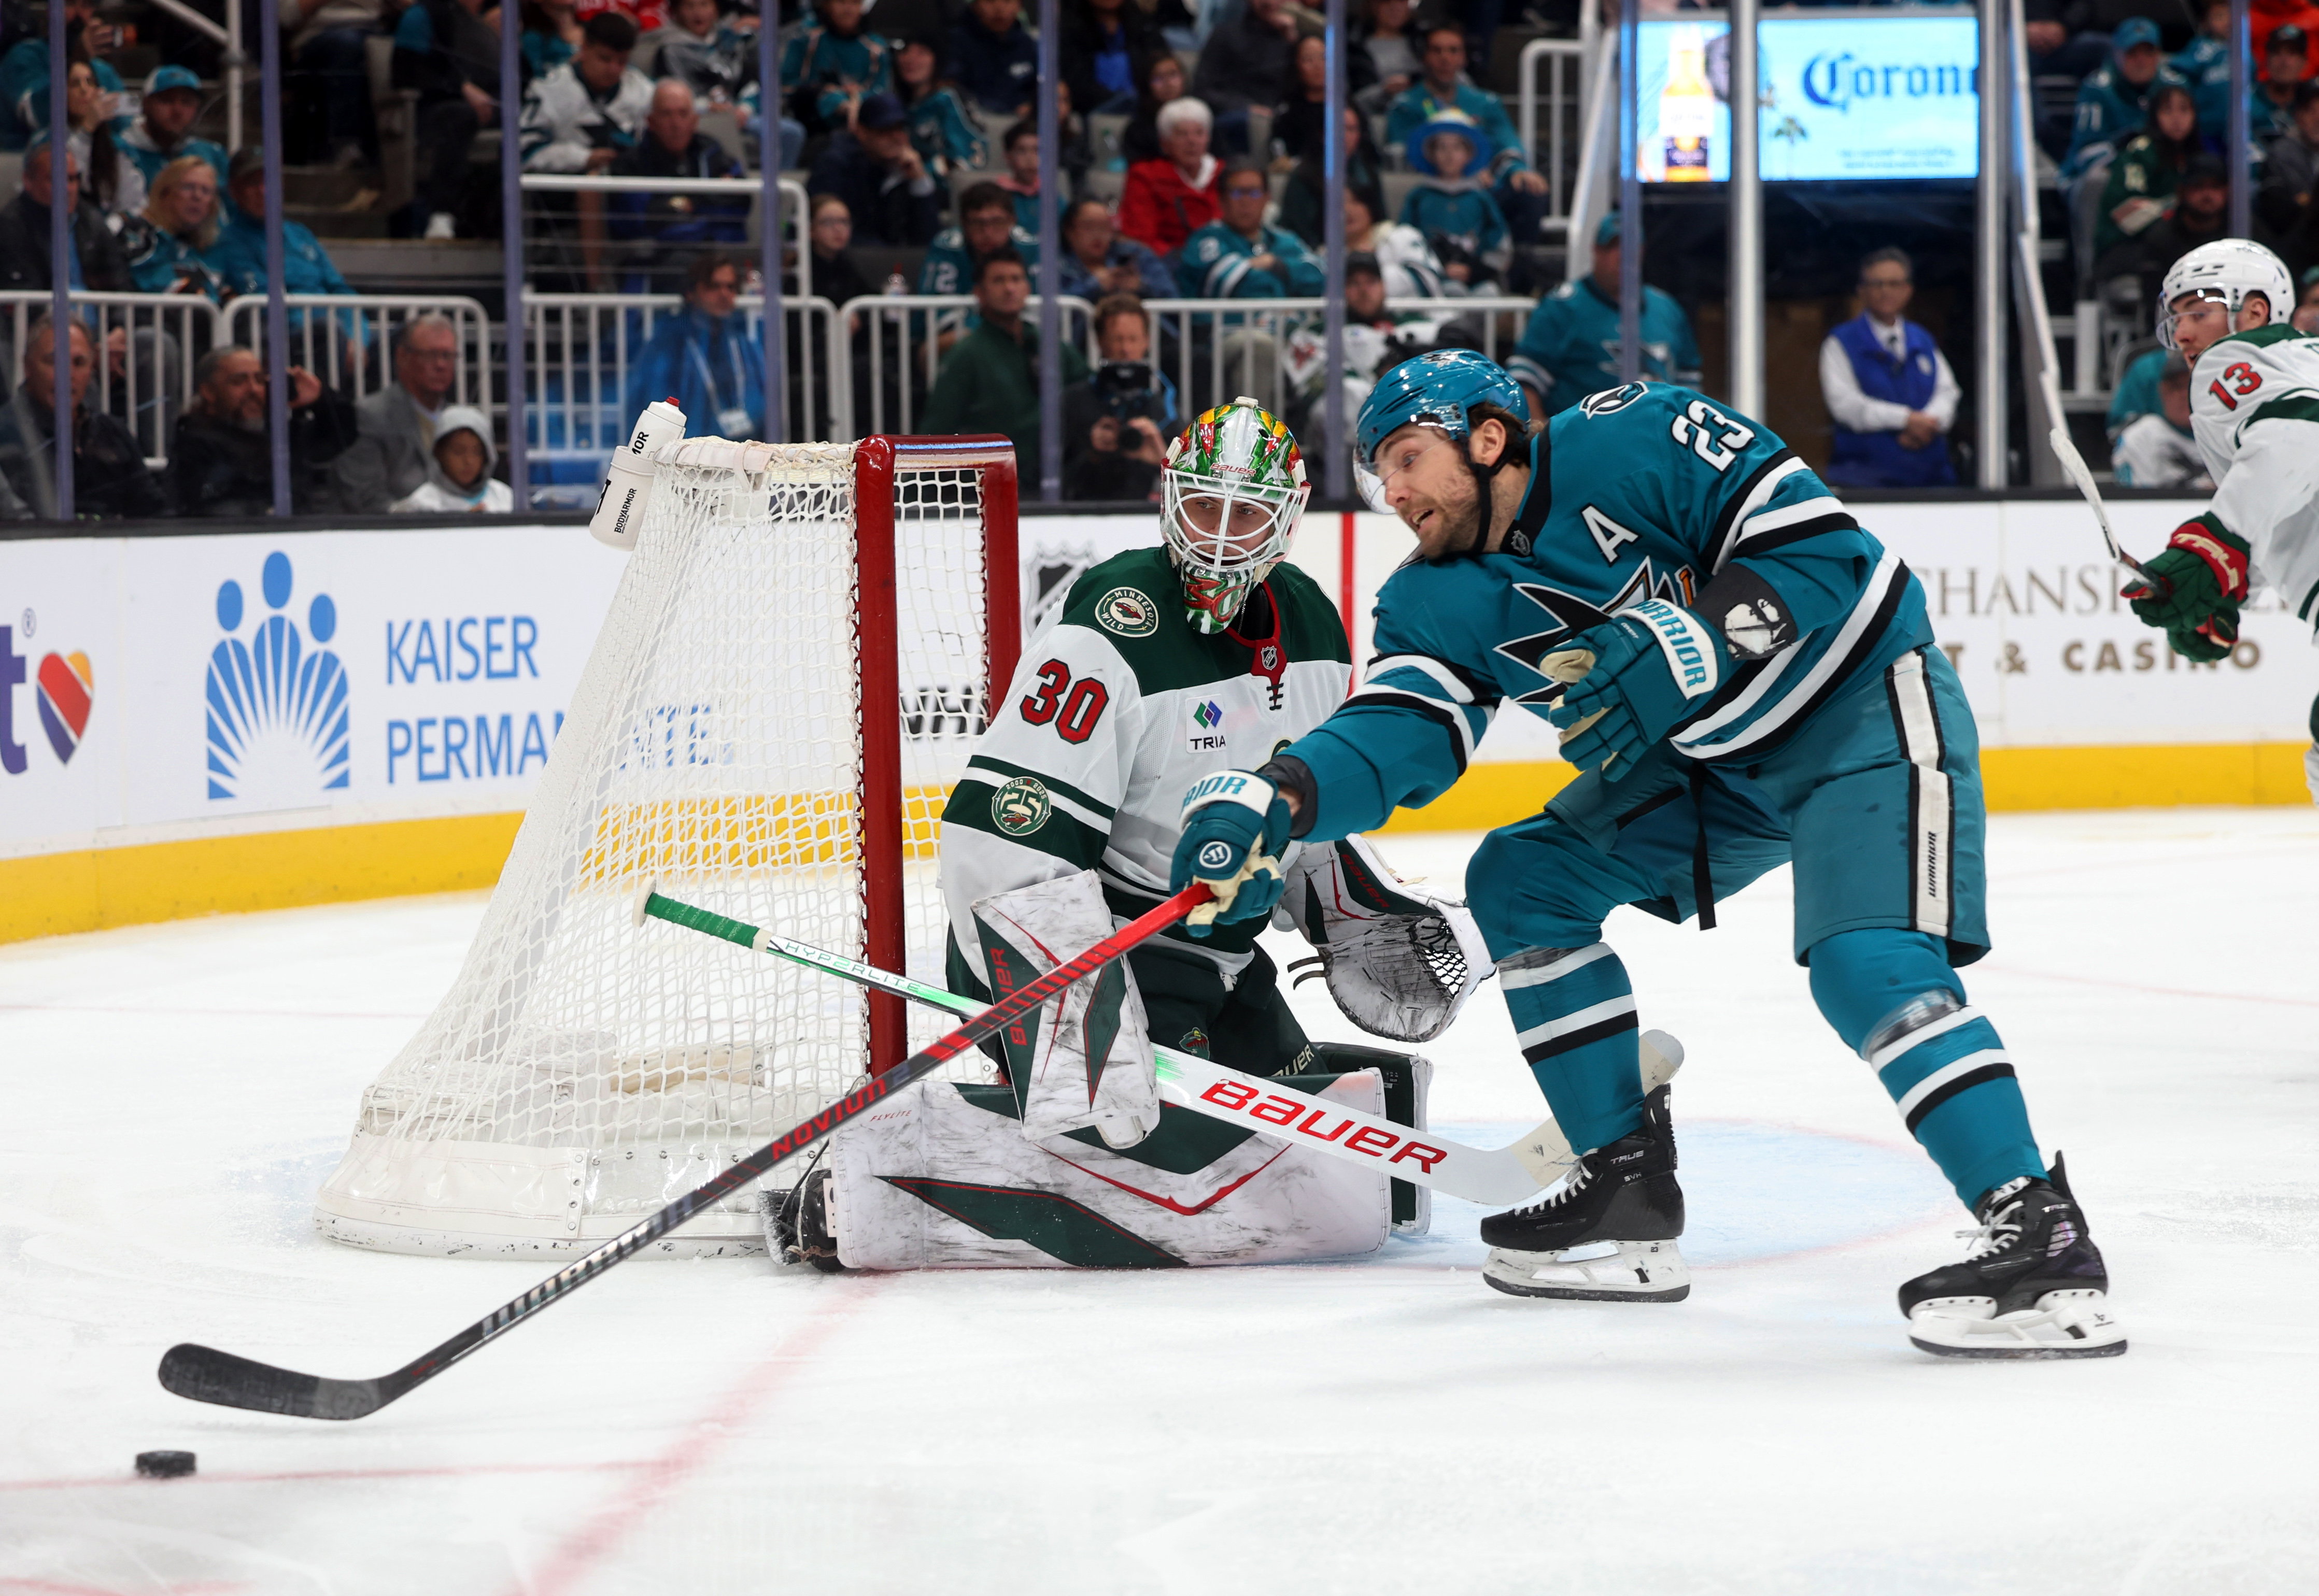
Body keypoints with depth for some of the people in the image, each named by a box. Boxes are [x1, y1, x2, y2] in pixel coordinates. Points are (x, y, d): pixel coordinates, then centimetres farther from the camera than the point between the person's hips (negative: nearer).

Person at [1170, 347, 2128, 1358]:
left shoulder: (1632, 442, -21)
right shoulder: (1437, 605, 0)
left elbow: (1819, 545, -23)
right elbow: (1397, 734, -15)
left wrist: (1689, 646, -34)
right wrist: (1276, 801, -33)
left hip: (1861, 702, -9)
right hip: (1713, 761, 9)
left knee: (1867, 963, -27)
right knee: (1520, 880, 5)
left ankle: (2041, 1238, -32)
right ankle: (1627, 1197, 9)